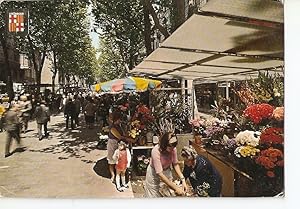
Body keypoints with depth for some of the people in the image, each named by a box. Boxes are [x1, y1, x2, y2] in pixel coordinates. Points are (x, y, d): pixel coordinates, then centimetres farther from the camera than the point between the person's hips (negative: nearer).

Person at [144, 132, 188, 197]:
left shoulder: (173, 149, -20)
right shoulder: (156, 151, -34)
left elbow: (175, 164, -6)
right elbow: (159, 173, -34)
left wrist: (183, 179, -19)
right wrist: (175, 188, -35)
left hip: (167, 171, 4)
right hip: (154, 174, -4)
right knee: (154, 195, 8)